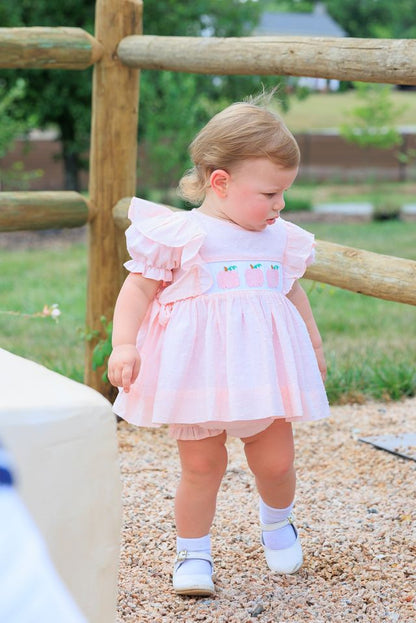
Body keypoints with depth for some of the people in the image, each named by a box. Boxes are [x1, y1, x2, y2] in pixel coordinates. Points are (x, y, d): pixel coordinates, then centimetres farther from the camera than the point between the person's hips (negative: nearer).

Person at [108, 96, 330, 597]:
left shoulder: (282, 239, 9)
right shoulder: (178, 234, -7)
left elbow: (293, 293, 23)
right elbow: (138, 289, -7)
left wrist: (313, 345, 30)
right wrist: (123, 344, -18)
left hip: (264, 369, 4)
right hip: (196, 374, -4)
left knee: (275, 461, 7)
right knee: (201, 466, 1)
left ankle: (276, 520, 39)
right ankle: (193, 552, 20)